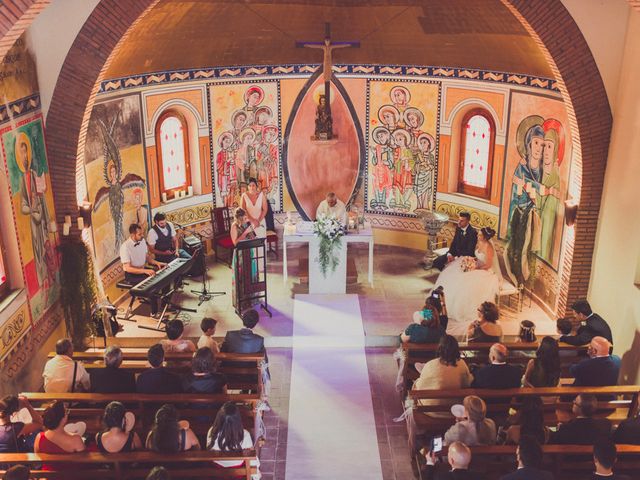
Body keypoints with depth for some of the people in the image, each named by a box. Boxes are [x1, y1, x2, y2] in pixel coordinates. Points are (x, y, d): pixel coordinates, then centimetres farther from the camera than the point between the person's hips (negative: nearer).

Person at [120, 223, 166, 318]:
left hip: (143, 269, 7)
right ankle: (154, 312, -15)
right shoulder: (125, 247, -23)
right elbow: (127, 268, -25)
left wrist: (157, 262, -7)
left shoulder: (142, 241, -2)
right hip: (131, 275, -7)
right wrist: (145, 271, -34)